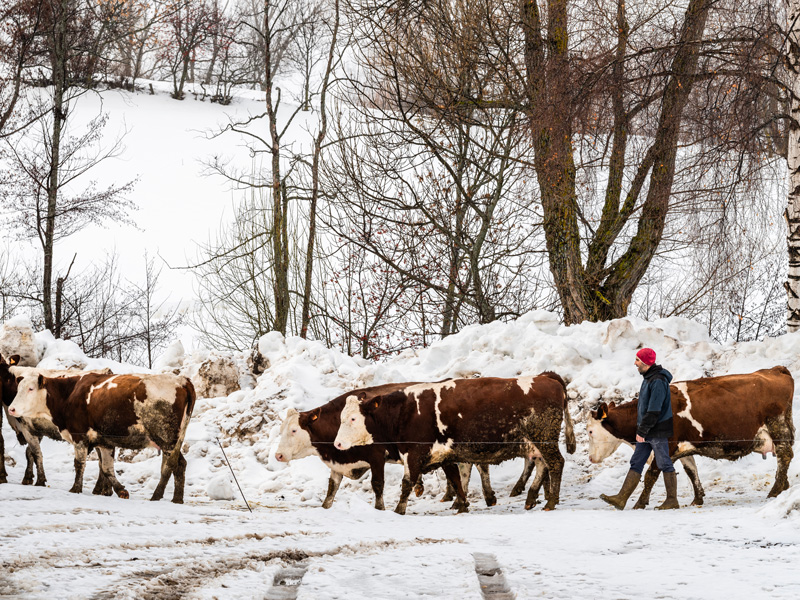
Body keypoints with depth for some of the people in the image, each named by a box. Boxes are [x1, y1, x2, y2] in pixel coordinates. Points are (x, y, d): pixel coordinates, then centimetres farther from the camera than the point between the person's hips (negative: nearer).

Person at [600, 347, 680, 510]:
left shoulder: (658, 381, -18)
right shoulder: (648, 378, 14)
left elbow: (654, 410, -22)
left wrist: (642, 431, -21)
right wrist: (640, 429, 18)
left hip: (658, 432, -10)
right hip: (647, 432, 10)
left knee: (664, 464, -2)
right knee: (636, 464, 5)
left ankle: (672, 500, 6)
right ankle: (621, 499, 3)